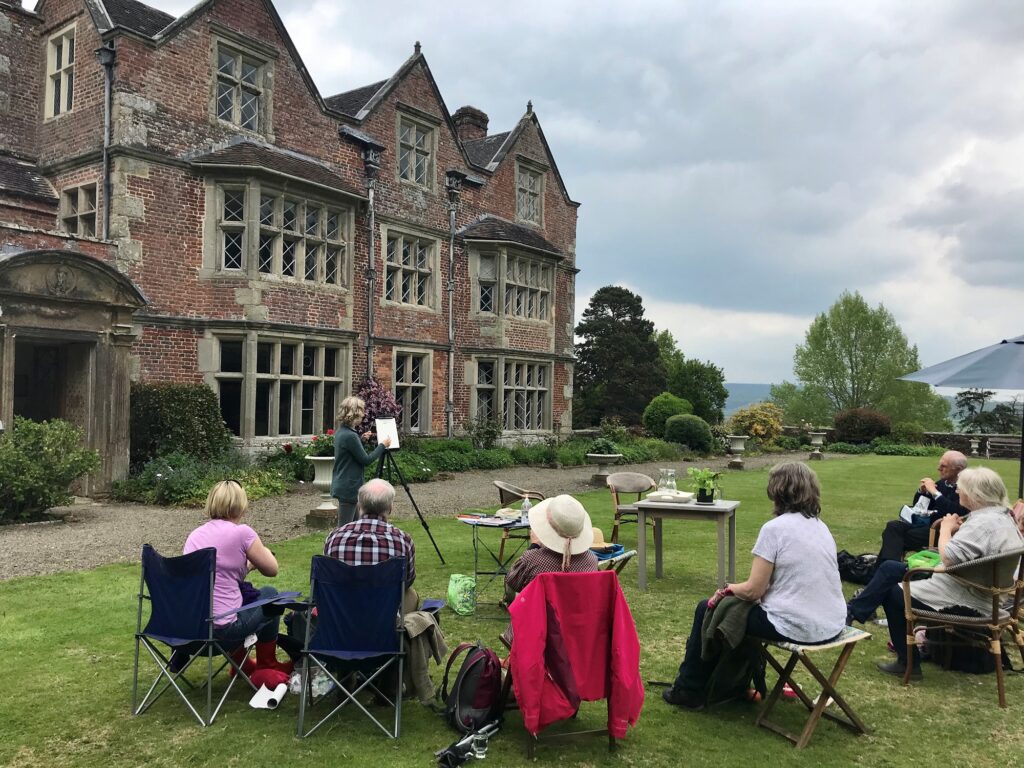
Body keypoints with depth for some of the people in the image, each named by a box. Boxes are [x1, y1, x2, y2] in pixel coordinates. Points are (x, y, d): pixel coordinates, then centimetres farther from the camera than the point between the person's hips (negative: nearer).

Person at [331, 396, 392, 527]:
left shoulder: (341, 431, 7)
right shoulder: (350, 436, -21)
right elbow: (366, 460, -16)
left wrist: (360, 439, 12)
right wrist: (382, 445, -5)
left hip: (344, 486, 10)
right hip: (348, 488, -10)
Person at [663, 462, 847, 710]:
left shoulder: (775, 528, -15)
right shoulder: (821, 526, 8)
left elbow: (753, 591, -14)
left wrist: (728, 588, 7)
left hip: (797, 627, -8)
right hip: (832, 625, 8)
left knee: (707, 610, 12)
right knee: (743, 606, 31)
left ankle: (689, 691, 26)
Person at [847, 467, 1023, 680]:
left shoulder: (984, 522, -25)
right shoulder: (1002, 515, 8)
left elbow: (949, 558, -32)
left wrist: (946, 528, -15)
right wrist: (959, 530, 0)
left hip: (964, 602, -10)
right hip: (975, 593, 10)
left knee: (893, 593, 7)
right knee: (889, 568, 7)